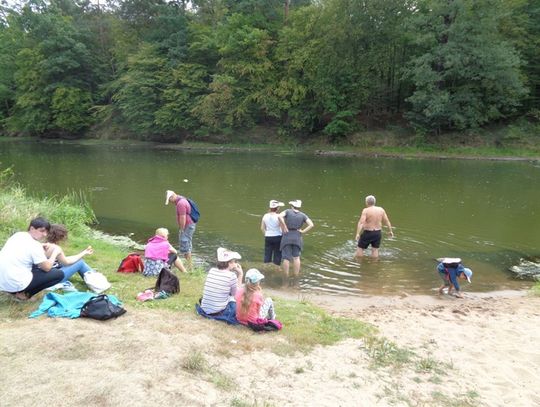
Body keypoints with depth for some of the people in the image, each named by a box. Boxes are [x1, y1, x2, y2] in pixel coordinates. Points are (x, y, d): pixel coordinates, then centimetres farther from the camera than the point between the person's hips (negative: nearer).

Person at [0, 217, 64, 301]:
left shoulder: (18, 235, 6)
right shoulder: (35, 245, -15)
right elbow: (47, 268, -7)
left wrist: (41, 249, 14)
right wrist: (55, 252, 6)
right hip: (15, 284, -8)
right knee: (59, 274, -4)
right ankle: (24, 294, 0)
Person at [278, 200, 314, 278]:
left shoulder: (288, 211, -3)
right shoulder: (303, 215, 1)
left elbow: (280, 216, -21)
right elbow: (311, 224, -8)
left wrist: (284, 227, -14)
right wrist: (303, 231, -5)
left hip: (287, 237, -2)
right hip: (297, 238, 2)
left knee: (286, 258, 3)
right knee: (296, 257, 12)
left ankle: (286, 277, 6)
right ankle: (296, 276, 12)